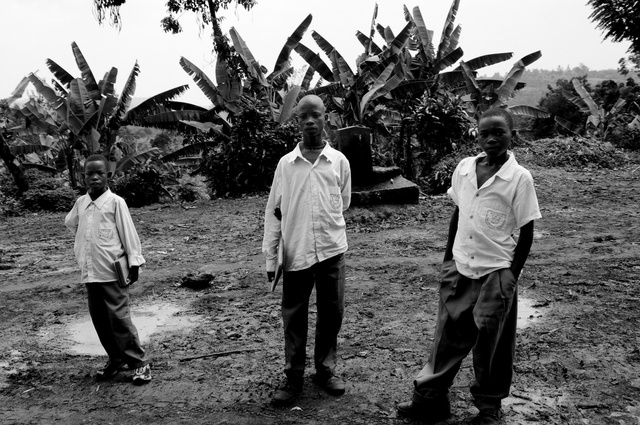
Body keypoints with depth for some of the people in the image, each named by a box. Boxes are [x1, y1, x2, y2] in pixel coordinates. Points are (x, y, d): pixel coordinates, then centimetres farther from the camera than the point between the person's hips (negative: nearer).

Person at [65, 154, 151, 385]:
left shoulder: (116, 202, -8)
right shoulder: (80, 203, 7)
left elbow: (129, 234, -7)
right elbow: (70, 223, 27)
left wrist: (134, 263, -7)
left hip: (112, 272, -5)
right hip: (89, 272, 6)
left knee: (120, 319, -4)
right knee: (99, 320, 11)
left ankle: (139, 363, 6)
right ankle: (116, 359, 26)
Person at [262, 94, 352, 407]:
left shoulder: (339, 161, 1)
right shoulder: (285, 163, 0)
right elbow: (273, 212, 2)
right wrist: (270, 255, -1)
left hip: (331, 250, 1)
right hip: (296, 252, 0)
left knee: (331, 314, 10)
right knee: (294, 317, 7)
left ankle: (326, 370, 29)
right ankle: (293, 377, 21)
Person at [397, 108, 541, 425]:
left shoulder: (519, 178, -13)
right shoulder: (464, 168, 0)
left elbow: (526, 233, -7)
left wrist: (511, 276, -6)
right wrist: (447, 259, 11)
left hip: (496, 274, -4)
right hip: (460, 269, 4)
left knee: (491, 344, 10)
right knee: (449, 335, 12)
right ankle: (429, 398, 24)